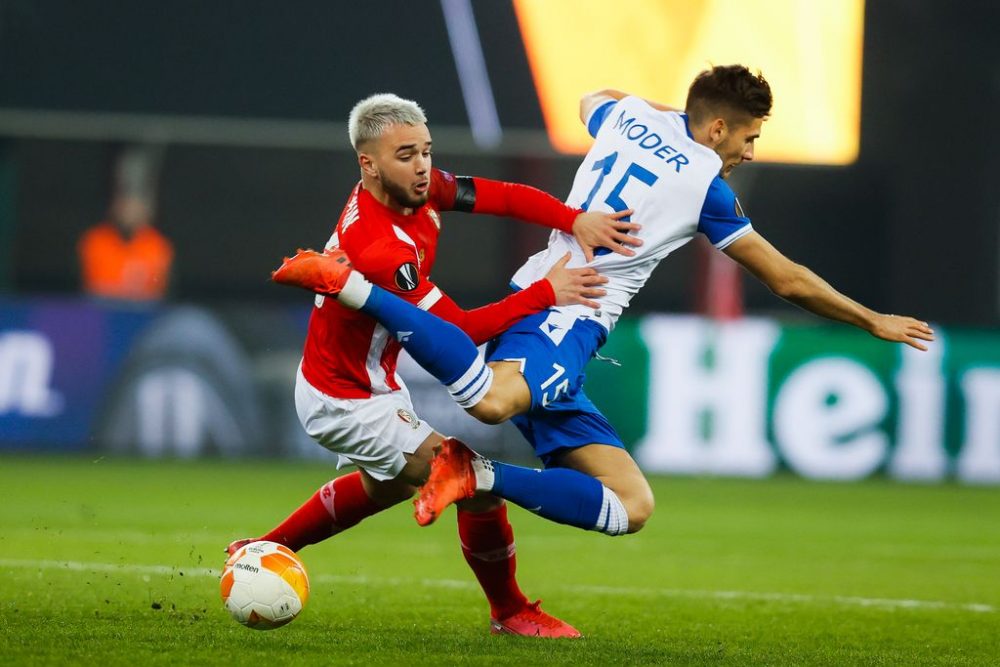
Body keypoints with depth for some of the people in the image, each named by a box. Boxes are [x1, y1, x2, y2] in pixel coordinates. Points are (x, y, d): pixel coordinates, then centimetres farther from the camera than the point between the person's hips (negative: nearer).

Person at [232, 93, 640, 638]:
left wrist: (576, 221, -29)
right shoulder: (379, 250, -36)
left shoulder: (418, 188, -11)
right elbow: (459, 332, -32)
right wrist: (544, 293, -32)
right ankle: (510, 612, 11)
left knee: (387, 484, 36)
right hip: (347, 403, -10)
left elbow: (505, 197, -12)